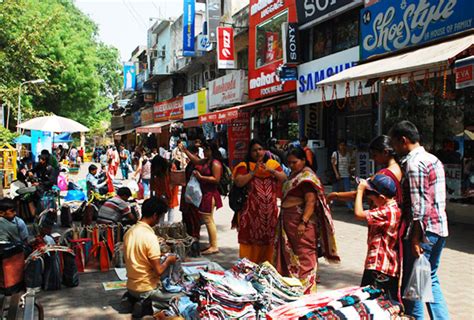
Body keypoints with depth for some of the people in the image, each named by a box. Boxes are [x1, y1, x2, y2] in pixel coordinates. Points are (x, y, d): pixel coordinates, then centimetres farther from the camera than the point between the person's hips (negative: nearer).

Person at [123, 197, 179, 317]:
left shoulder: (129, 232, 1)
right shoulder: (150, 237, -24)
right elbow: (158, 271, -21)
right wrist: (168, 261, -2)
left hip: (131, 286, 8)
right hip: (146, 289, -8)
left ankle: (134, 298, 11)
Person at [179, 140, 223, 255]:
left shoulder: (215, 163, -14)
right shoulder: (205, 161, 13)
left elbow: (216, 179, -21)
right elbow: (196, 160, 31)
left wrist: (201, 177, -21)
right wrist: (185, 150, 30)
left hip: (210, 194, -10)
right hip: (204, 194, 10)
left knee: (208, 220, -9)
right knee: (208, 220, 13)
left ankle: (214, 246, -4)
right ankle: (211, 244, 21)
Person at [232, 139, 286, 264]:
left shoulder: (273, 164, 12)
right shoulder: (244, 166, 3)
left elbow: (285, 178, 2)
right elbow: (238, 182, -11)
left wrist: (271, 170, -10)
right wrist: (253, 172, -15)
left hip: (270, 211, 3)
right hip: (251, 211, -3)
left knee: (268, 239, 8)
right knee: (251, 239, -1)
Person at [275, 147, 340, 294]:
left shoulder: (307, 177, -12)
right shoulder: (293, 175, 17)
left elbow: (311, 202, -20)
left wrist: (303, 222, -26)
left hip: (301, 221, -10)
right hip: (288, 220, 10)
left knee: (304, 254, -4)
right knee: (288, 254, 14)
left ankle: (306, 290, 3)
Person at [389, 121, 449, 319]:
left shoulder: (414, 163, -14)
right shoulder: (433, 159, 15)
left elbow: (419, 205, -20)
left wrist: (415, 238, -18)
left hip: (424, 229, -10)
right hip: (440, 228, 10)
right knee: (431, 279, 18)